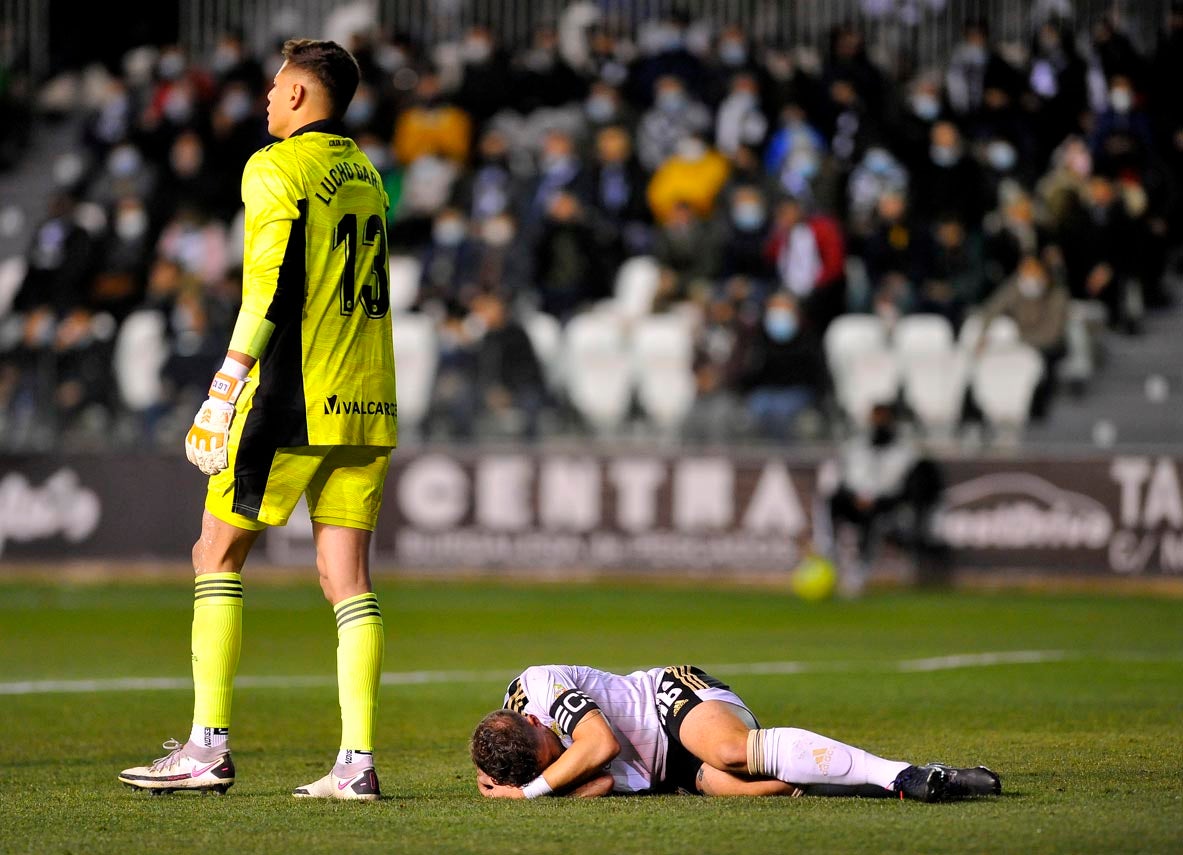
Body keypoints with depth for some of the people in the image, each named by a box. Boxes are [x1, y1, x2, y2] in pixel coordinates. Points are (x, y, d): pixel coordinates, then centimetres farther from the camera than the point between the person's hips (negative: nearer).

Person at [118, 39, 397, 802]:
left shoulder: (277, 169, -7)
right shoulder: (364, 173, 17)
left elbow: (271, 285, -15)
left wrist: (227, 386, -12)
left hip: (293, 397, -7)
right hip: (366, 402, 7)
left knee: (218, 558, 3)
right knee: (347, 576, 3)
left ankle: (210, 745, 0)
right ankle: (358, 760, -5)